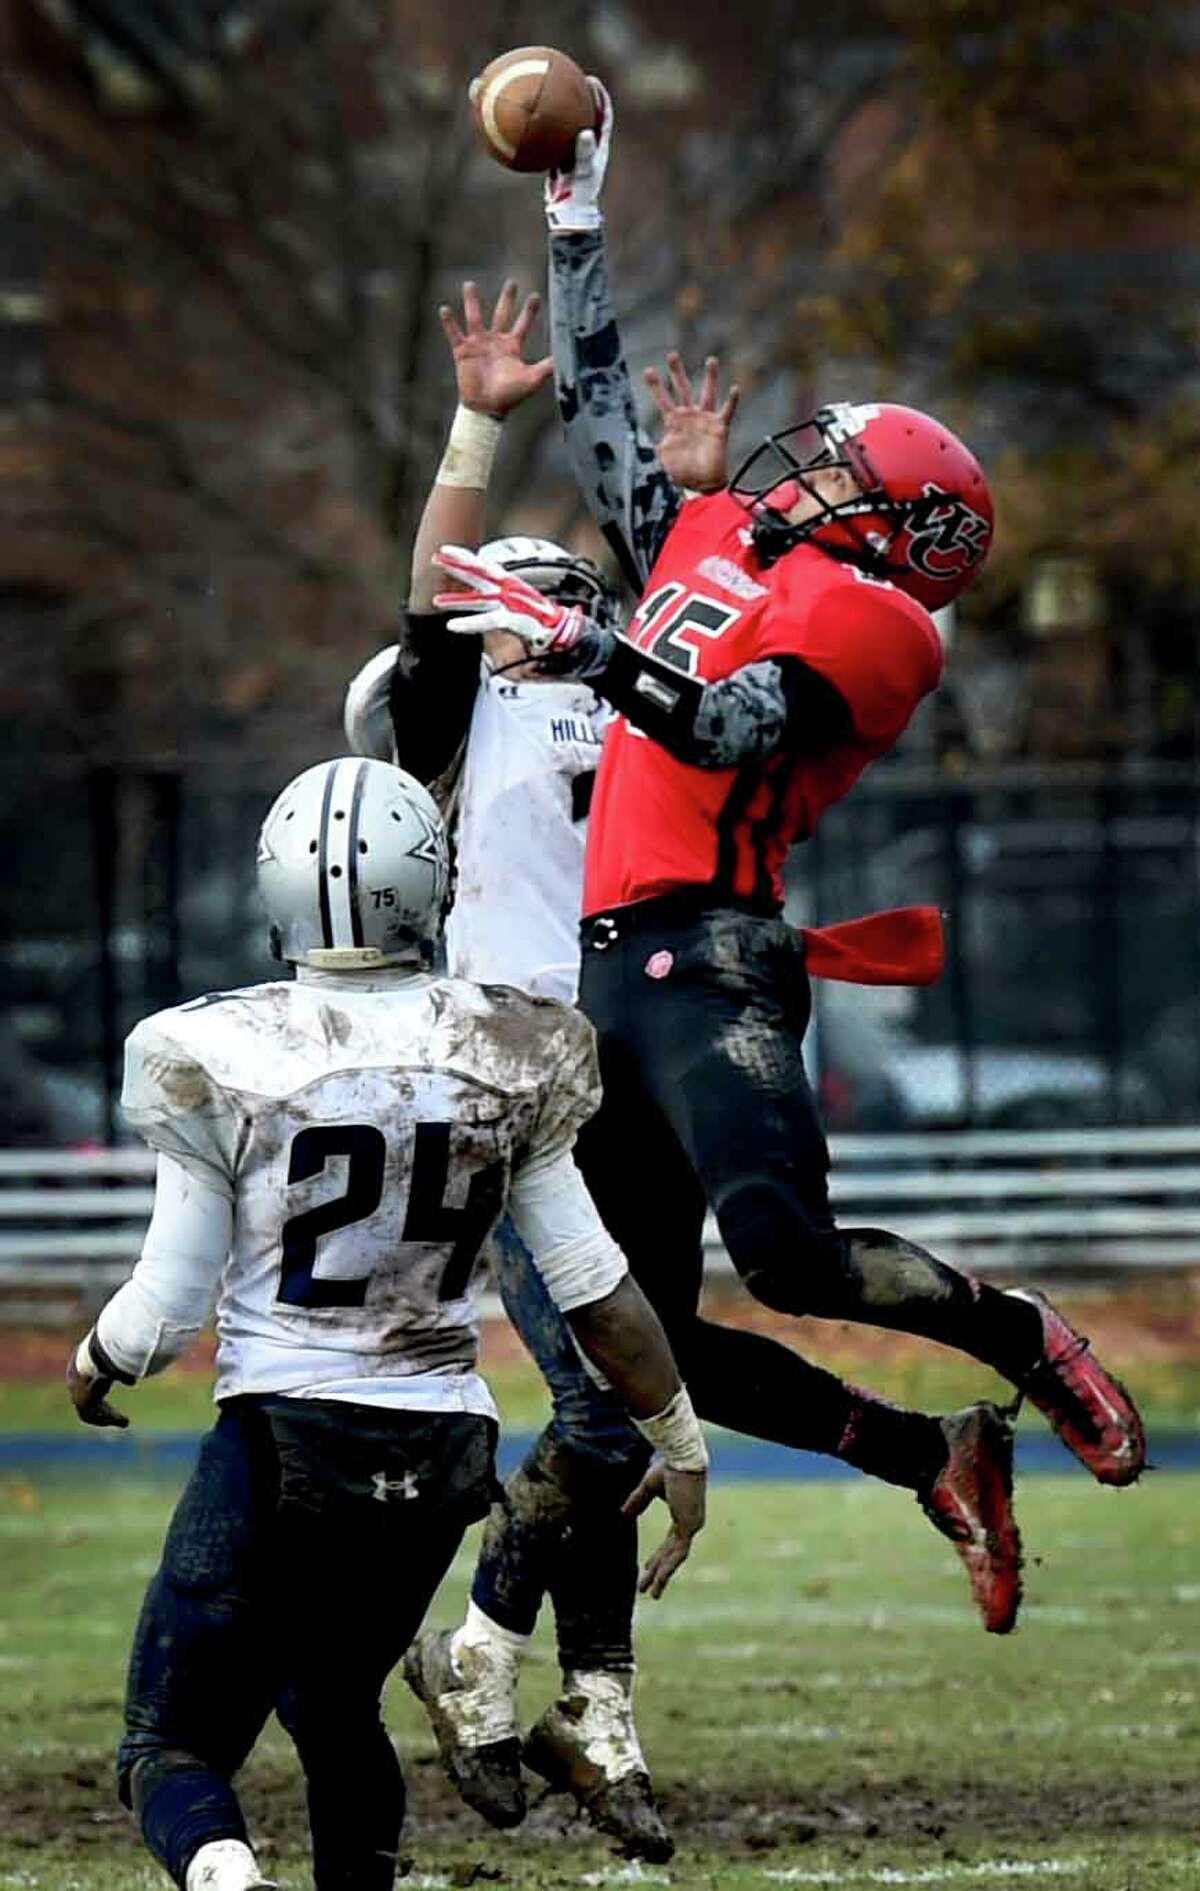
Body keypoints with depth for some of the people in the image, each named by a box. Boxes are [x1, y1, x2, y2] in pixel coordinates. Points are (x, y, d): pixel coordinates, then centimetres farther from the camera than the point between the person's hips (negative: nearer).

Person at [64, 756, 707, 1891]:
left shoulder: (219, 1061, -10)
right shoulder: (507, 1056, -2)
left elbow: (169, 1306, -4)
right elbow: (595, 1291, 2)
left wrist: (94, 1366, 18)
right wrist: (680, 1446, 16)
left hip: (280, 1442, -4)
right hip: (441, 1450, 4)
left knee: (173, 1748, 4)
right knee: (333, 1706, 28)